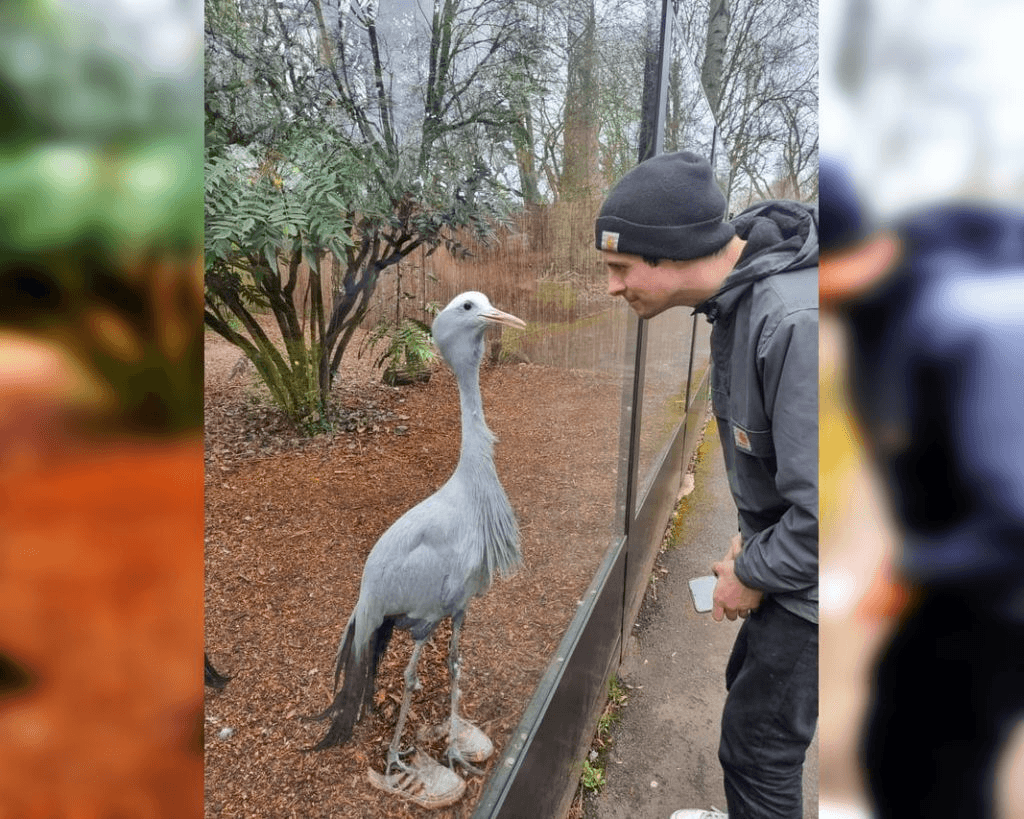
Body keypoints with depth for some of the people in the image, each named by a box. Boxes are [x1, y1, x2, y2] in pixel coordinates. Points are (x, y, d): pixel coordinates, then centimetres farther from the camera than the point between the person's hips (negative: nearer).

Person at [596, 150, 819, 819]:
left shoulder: (796, 322, -34)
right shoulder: (736, 295, -3)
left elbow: (819, 510, -33)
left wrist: (752, 576, -15)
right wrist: (749, 539, 8)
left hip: (807, 576, -9)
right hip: (779, 548, 9)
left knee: (759, 741, 7)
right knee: (748, 684, 26)